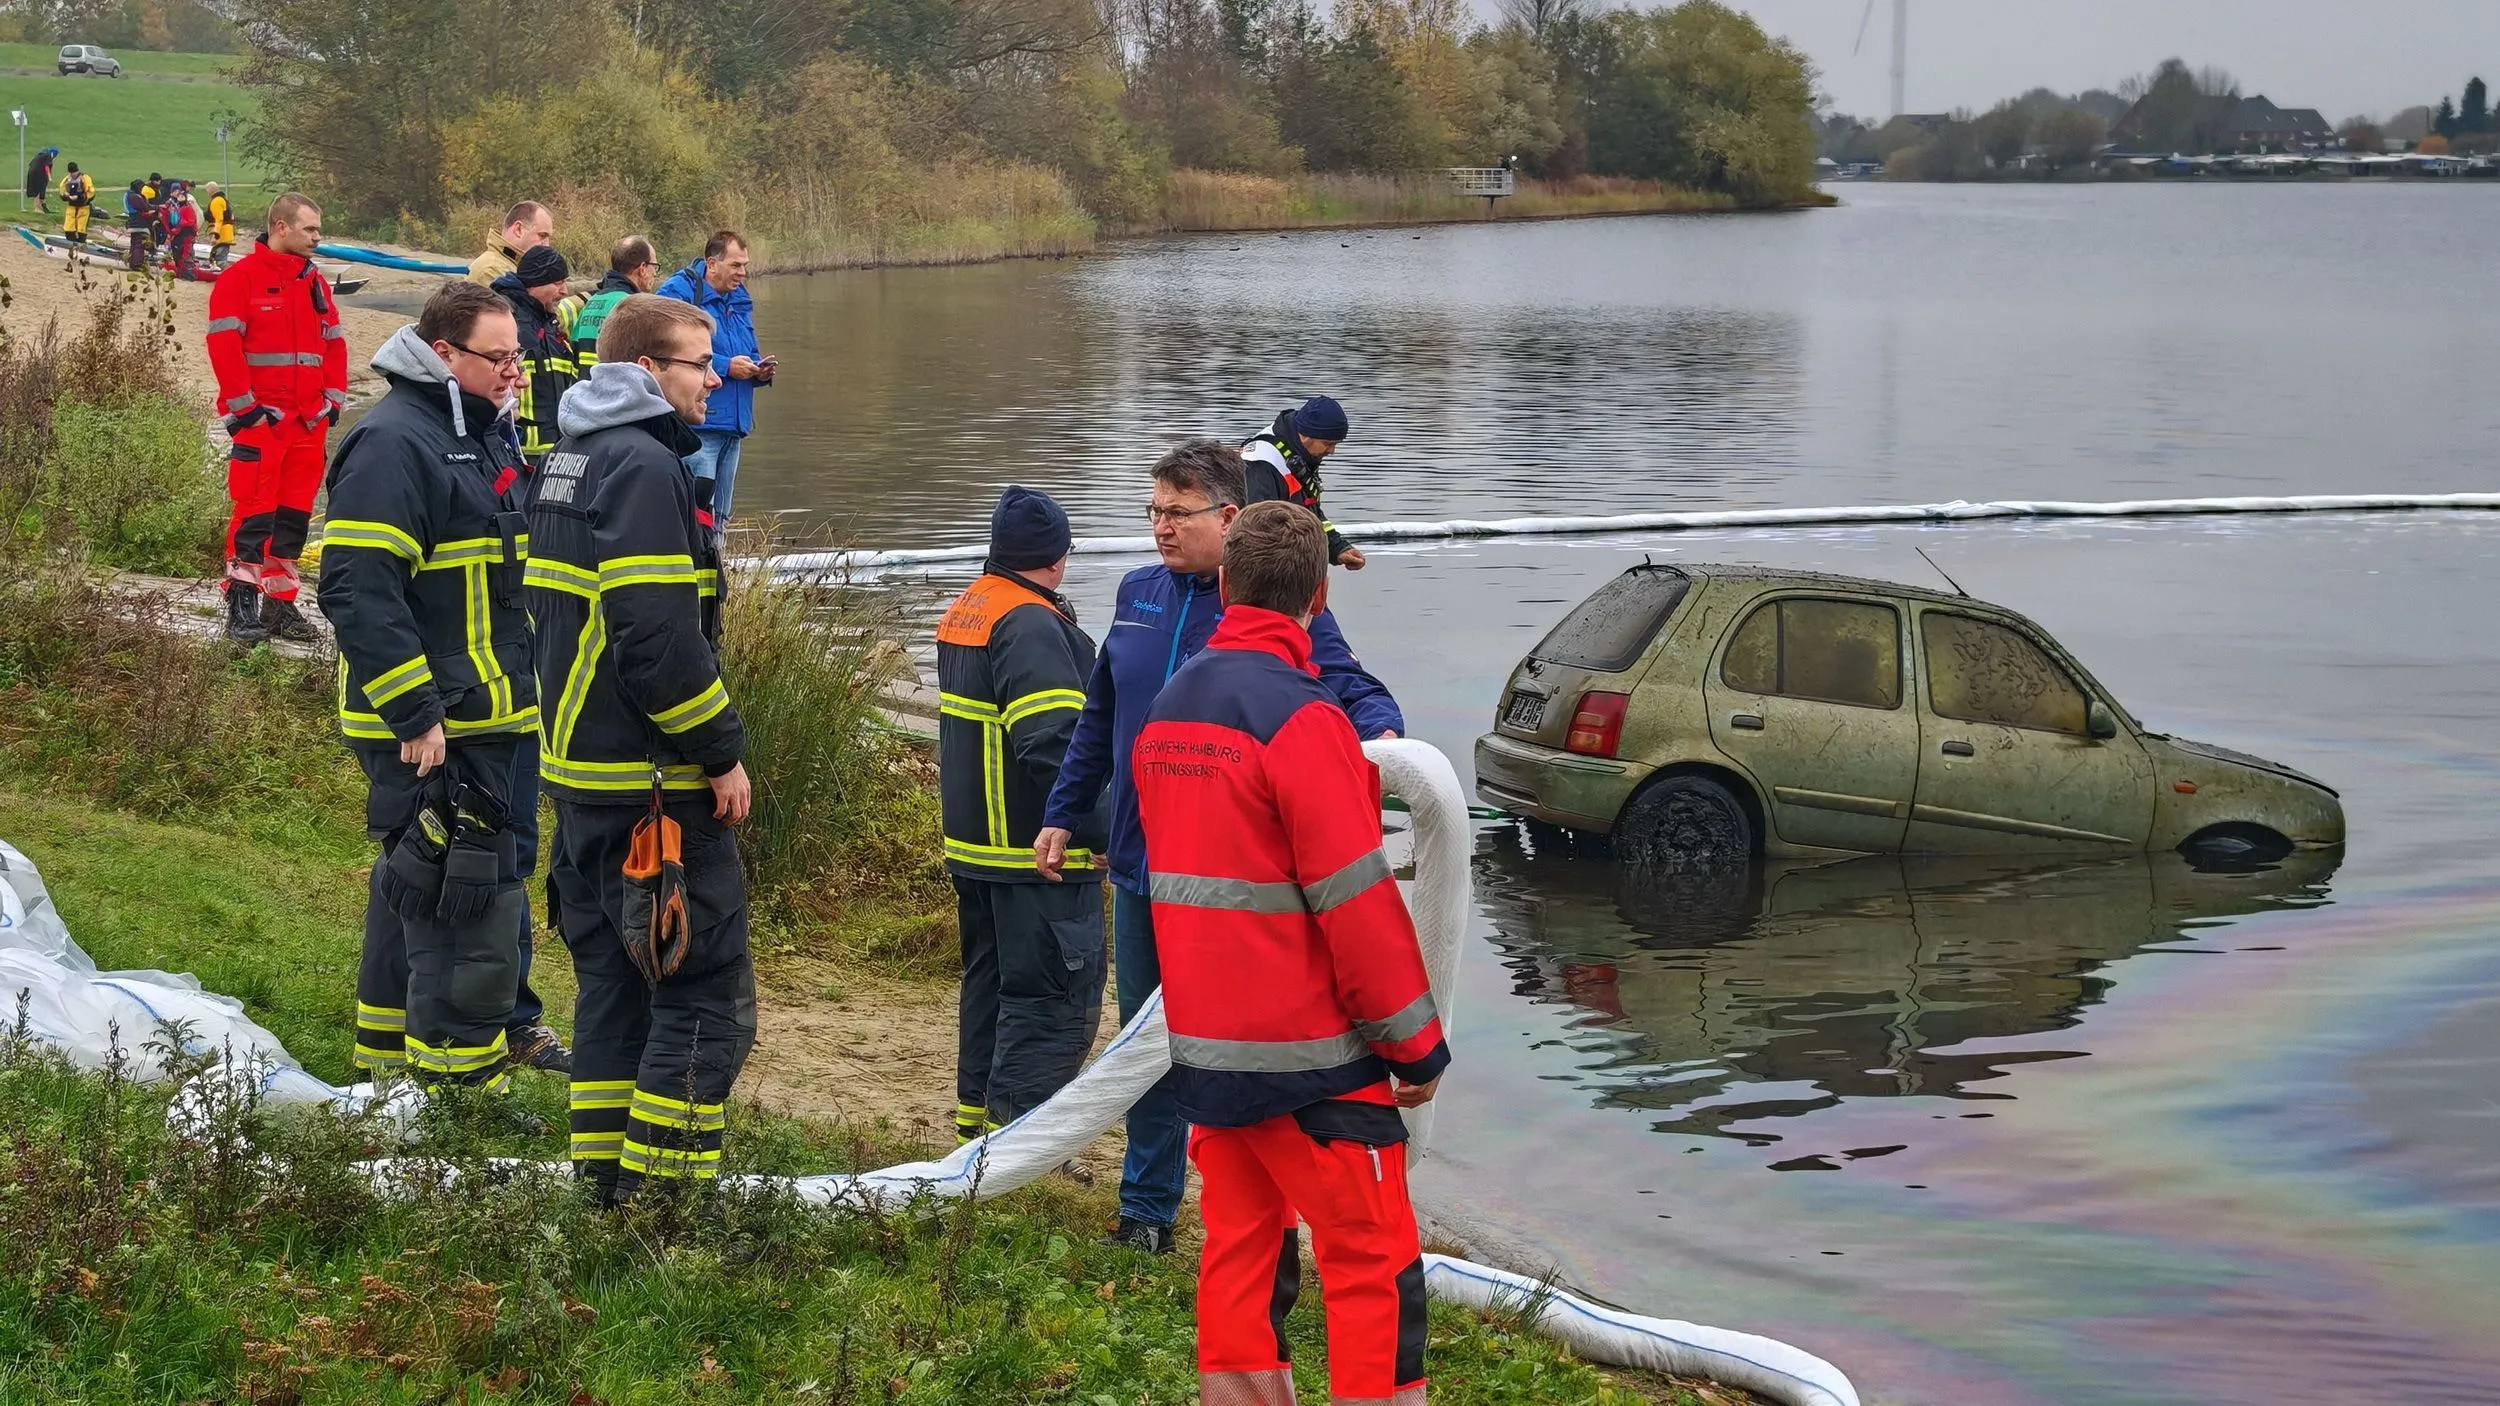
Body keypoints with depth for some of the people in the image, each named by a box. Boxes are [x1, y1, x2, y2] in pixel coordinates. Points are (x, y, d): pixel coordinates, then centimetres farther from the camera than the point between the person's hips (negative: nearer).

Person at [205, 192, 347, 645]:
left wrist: (333, 399, 5)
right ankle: (241, 607, -2)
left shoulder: (315, 282, 14)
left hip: (309, 420, 7)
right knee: (255, 511, -6)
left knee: (295, 514, 9)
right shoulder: (240, 278, -7)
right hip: (260, 419, -7)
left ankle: (280, 603, 17)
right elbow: (223, 344, -12)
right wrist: (244, 407, -15)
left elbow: (333, 343, 17)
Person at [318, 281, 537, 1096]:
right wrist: (415, 715, -25)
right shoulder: (394, 444, -16)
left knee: (414, 890, 18)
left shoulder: (478, 437, 16)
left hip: (476, 720, 10)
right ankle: (460, 1086, -7)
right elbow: (358, 589, -24)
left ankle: (390, 1054, 29)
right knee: (470, 906, -11)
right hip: (429, 730, -10)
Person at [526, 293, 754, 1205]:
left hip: (580, 768, 10)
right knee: (705, 992, -6)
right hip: (655, 785, -10)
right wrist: (723, 752, -16)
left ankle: (604, 1178, 20)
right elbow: (660, 636, -23)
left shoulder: (564, 461, 15)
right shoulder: (643, 466, -16)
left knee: (612, 977, 15)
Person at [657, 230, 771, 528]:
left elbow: (749, 355, 30)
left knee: (719, 516, 13)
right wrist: (726, 366, -18)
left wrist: (760, 371, 5)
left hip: (732, 426, 9)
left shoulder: (739, 300, 18)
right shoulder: (678, 293, -8)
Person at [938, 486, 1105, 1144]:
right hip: (1038, 850, -10)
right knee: (1057, 997, -6)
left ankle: (976, 1115, 28)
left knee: (990, 980, 20)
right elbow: (1054, 742, -28)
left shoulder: (964, 613, 12)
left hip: (972, 842, 10)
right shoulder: (1032, 626, -19)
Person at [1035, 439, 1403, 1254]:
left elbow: (1356, 692, -13)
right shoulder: (1139, 596, 8)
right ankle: (1147, 1214, 31)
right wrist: (1062, 815, 19)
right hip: (1139, 866, 6)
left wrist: (1378, 733, -36)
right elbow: (1098, 719, 17)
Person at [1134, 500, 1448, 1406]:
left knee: (1241, 1254, 13)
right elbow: (1357, 901, -17)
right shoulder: (1300, 718, -17)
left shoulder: (1168, 710, 9)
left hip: (1203, 1039, 8)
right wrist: (1418, 1045, -9)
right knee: (1375, 1271, -2)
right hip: (1307, 1055, -8)